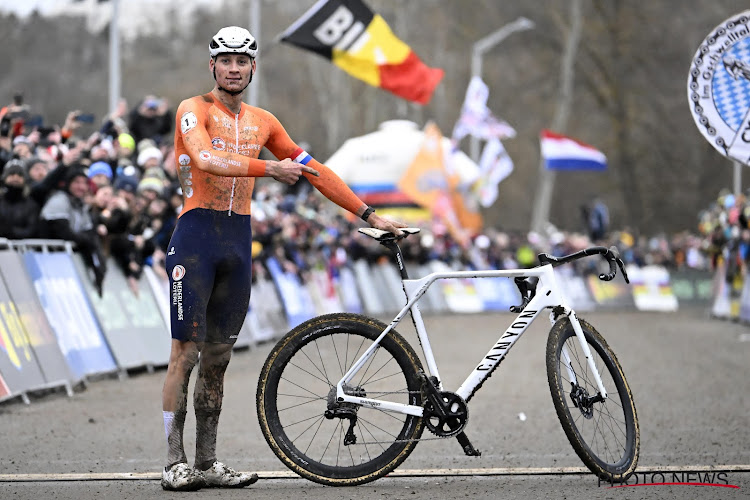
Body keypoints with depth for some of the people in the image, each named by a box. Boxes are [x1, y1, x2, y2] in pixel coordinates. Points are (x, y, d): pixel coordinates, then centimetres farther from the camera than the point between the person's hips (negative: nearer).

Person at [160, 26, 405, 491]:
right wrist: (270, 168, -30)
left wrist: (368, 213, 13)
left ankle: (208, 462, 11)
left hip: (238, 243, 6)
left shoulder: (262, 122, 14)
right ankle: (175, 462, -5)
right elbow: (206, 159, -23)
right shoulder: (194, 109, -4)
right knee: (186, 352, -7)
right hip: (196, 235, -6)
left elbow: (312, 169, 15)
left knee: (218, 357, 7)